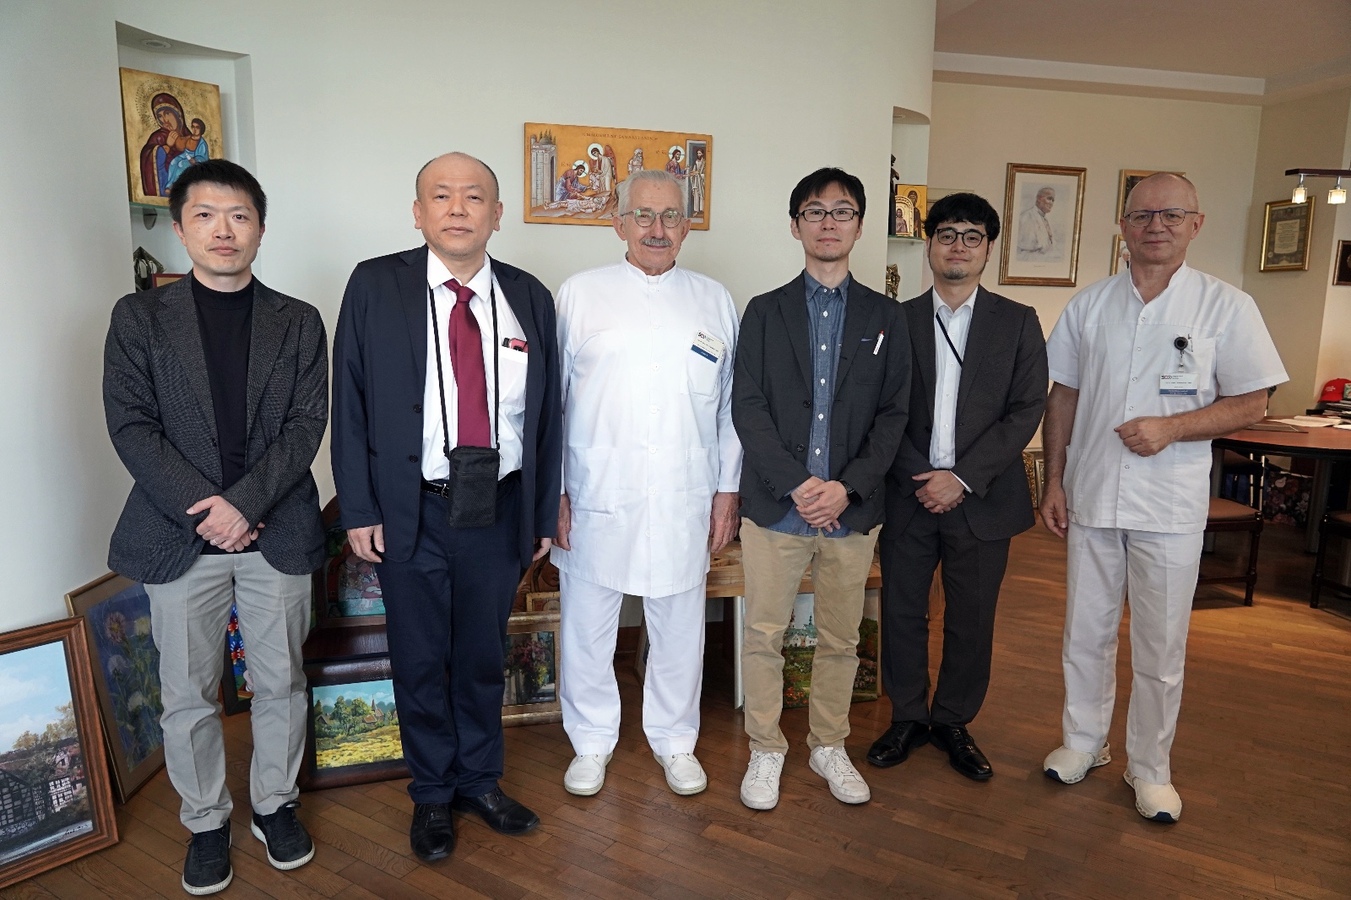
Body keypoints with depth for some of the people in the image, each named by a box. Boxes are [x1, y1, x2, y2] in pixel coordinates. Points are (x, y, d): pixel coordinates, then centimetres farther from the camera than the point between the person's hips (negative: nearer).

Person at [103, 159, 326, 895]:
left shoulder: (298, 323, 5)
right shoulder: (139, 317, 4)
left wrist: (244, 503, -15)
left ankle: (274, 804, 32)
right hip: (178, 533, 0)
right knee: (187, 695, 10)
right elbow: (130, 426, -4)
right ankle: (205, 821, 30)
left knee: (281, 682, 11)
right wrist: (203, 509, -13)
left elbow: (306, 425, -3)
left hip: (277, 531, 1)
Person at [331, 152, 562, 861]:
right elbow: (350, 405, -3)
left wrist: (544, 513, 6)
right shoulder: (375, 286, -3)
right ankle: (432, 795, 35)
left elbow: (547, 414, 5)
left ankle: (479, 781, 39)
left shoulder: (529, 298, 2)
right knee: (420, 663, 13)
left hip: (499, 512, 2)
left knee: (483, 658, 17)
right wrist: (358, 509, -7)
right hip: (411, 514, -1)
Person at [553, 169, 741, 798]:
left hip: (684, 501, 1)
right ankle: (591, 742, 32)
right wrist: (552, 491, -3)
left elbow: (732, 405, 9)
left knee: (680, 629, 12)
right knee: (587, 626, 10)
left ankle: (675, 740, 34)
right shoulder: (579, 295, 2)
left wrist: (728, 491, 4)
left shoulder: (715, 302, 7)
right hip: (594, 497, -1)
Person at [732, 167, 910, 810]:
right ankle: (765, 751, 24)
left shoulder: (885, 318, 9)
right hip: (774, 506, -1)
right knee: (764, 635, 6)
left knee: (841, 638, 12)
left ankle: (829, 746, 31)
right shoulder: (765, 312, 5)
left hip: (852, 509, 1)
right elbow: (747, 407, -3)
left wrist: (847, 486, -11)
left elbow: (893, 414, 3)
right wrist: (797, 484, -14)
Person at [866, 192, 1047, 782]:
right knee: (902, 612, 7)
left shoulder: (1017, 323, 4)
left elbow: (1026, 411, -4)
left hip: (982, 500, 0)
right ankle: (907, 718, 26)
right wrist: (917, 477, -10)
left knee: (971, 621, 9)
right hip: (908, 495, 0)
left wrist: (963, 478, -13)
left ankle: (953, 722, 29)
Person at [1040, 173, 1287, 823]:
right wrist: (1053, 482, 4)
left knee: (1160, 648, 8)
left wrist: (1170, 428, -19)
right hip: (1090, 497, 3)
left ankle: (1150, 767, 27)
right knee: (1086, 634, 14)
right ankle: (1083, 742, 32)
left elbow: (1250, 403, -2)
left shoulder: (1226, 307, -3)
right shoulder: (1089, 304, 5)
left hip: (1170, 506, -2)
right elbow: (1062, 397, 8)